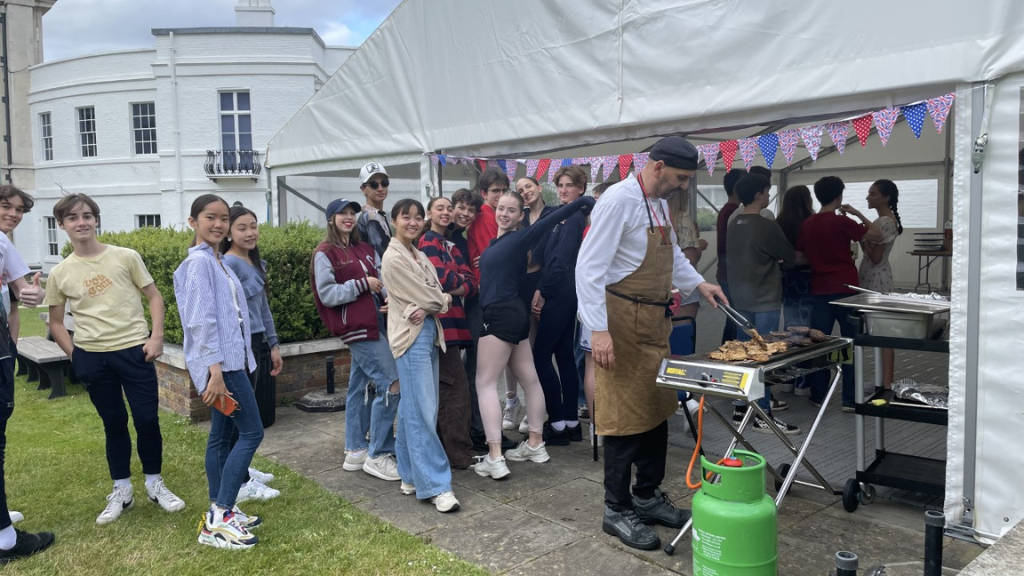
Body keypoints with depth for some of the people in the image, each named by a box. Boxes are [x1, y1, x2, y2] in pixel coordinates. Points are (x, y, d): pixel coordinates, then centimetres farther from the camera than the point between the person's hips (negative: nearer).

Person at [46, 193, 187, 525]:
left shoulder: (126, 257, -2)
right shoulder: (60, 274, 3)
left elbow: (154, 296, 3)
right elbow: (55, 322, 13)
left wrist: (157, 336, -7)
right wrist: (74, 354, 2)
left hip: (134, 349, -1)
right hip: (93, 357, 1)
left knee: (147, 419, 1)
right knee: (114, 423, 10)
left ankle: (154, 484, 22)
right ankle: (122, 491, 25)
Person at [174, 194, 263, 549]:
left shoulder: (216, 260, 16)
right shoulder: (199, 260, -13)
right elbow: (202, 320, -21)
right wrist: (215, 370, -25)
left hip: (229, 359, 9)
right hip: (220, 362, -9)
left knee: (222, 435, 12)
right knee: (252, 432, -8)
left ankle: (220, 514, 20)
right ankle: (218, 520, -4)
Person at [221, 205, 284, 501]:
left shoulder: (257, 263, 12)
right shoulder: (228, 263, -14)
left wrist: (273, 345, 19)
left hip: (258, 345, 8)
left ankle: (243, 469, 29)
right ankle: (242, 484, 6)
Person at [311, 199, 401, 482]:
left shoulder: (364, 249, 16)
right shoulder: (325, 253, -4)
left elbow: (379, 280, 14)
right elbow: (327, 295, -10)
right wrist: (362, 284, -14)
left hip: (374, 324, 7)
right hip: (356, 327, -7)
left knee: (362, 386, 13)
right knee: (392, 384, -12)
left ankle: (356, 451, 24)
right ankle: (378, 455, -3)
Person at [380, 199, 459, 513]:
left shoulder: (419, 256, 16)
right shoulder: (394, 258, -10)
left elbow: (439, 296, 9)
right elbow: (428, 298, -12)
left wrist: (429, 307, -12)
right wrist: (438, 302, 8)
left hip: (429, 333, 8)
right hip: (412, 335, -8)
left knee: (412, 409, 12)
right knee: (424, 412, -9)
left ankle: (412, 476, 19)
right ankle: (435, 485, -6)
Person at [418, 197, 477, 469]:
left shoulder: (451, 246, 19)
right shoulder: (428, 241, -6)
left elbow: (471, 283, 7)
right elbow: (441, 278, -19)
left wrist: (452, 287, -11)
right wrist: (459, 278, 0)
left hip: (452, 321, 9)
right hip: (439, 320, -9)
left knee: (442, 388, 12)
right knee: (456, 387, -8)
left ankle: (444, 446, 20)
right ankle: (461, 454, -3)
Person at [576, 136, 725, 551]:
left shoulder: (660, 204, 11)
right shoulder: (619, 200, -17)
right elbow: (589, 267, -21)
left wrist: (698, 283, 15)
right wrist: (598, 330, -26)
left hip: (654, 322, 9)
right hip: (623, 322, -9)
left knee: (657, 409, 15)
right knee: (625, 415, -1)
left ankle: (648, 497, 31)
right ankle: (617, 510, 14)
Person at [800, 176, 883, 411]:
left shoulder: (807, 225, 4)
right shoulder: (842, 222, -11)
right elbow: (877, 236, -9)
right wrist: (857, 214, 1)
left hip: (819, 290, 4)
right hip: (845, 289, -4)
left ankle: (818, 394, 15)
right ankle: (850, 399, 4)